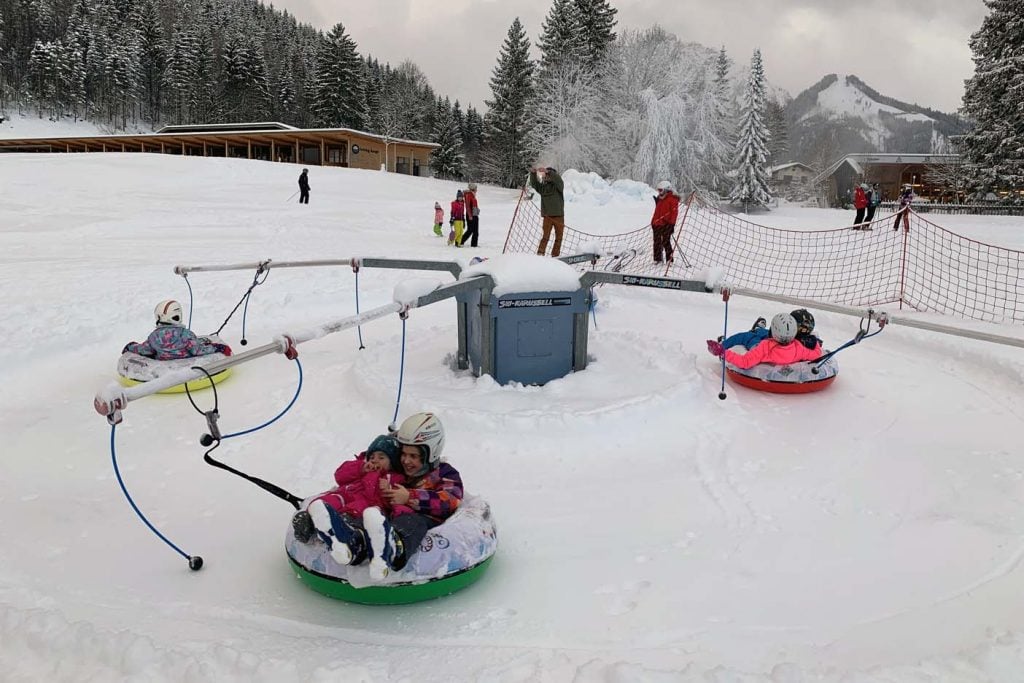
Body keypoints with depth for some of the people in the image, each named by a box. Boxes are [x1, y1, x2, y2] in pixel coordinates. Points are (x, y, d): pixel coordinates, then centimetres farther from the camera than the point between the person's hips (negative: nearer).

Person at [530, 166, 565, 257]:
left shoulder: (558, 185, 0)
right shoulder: (542, 186, 7)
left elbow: (558, 179, -21)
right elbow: (534, 184, -8)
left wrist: (547, 171, -35)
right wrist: (533, 173, -28)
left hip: (559, 216, 0)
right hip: (547, 216, 0)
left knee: (558, 237, 6)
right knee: (545, 236, -9)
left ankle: (555, 255, 16)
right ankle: (540, 254, -12)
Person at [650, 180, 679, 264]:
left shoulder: (672, 199, -5)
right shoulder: (659, 199, 19)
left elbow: (674, 212, -11)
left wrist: (672, 223, -17)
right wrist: (653, 222, 21)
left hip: (666, 225, -8)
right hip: (657, 225, 8)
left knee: (666, 242, -9)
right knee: (657, 242, 9)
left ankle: (669, 260, -4)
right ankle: (657, 259, 17)